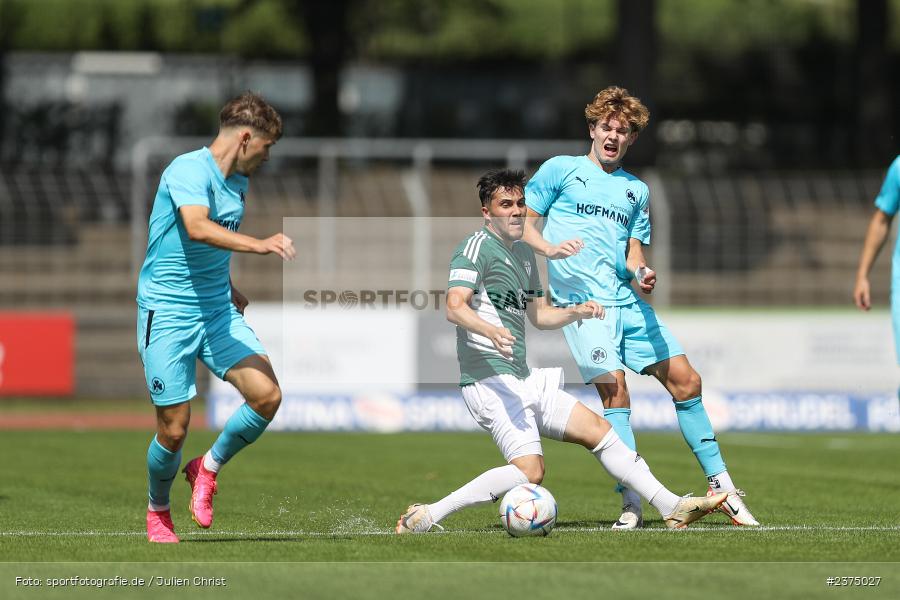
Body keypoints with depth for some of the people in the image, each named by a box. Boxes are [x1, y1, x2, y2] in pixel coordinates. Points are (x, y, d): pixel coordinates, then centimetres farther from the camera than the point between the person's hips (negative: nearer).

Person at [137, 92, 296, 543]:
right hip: (167, 314, -7)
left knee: (266, 395, -13)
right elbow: (197, 228, -35)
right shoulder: (189, 170, -16)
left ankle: (208, 469, 12)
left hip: (217, 311, 7)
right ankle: (158, 510, 25)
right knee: (174, 429, -5)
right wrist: (260, 245, -44)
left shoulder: (238, 183, 11)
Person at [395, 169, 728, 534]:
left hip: (523, 380, 9)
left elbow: (538, 315, 31)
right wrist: (491, 330, -42)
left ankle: (672, 508, 15)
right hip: (489, 379, -9)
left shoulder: (524, 254, 20)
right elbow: (455, 307, -23)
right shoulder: (477, 247, -9)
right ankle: (424, 517, -21)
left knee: (598, 429, 8)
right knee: (529, 470, -22)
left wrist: (577, 312, 12)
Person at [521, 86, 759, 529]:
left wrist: (641, 272, -4)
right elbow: (524, 223, 6)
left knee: (685, 379, 0)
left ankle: (721, 486, 10)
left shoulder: (637, 190, 21)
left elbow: (634, 251, 19)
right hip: (582, 300, -5)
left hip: (627, 300, 5)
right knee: (613, 386, -20)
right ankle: (631, 501, -19)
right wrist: (549, 248, -14)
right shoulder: (560, 170, 9)